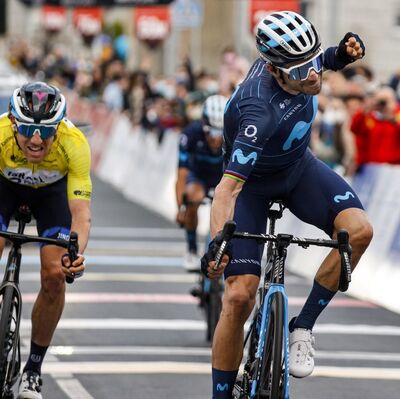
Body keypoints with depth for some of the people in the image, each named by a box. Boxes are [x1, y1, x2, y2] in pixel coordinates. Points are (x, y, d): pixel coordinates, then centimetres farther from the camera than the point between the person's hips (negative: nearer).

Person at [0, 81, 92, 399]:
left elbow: (81, 212, -40)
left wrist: (76, 254, -58)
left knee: (54, 276, -13)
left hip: (51, 188, 0)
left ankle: (33, 369, 5)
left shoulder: (74, 143, -38)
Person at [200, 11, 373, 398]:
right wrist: (217, 242, -59)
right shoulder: (261, 113, -40)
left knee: (358, 230, -23)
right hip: (252, 182, -6)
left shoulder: (299, 57, -20)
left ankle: (301, 329, -9)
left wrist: (340, 54, -12)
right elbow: (227, 187, -44)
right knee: (239, 296, -16)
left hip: (298, 167, 6)